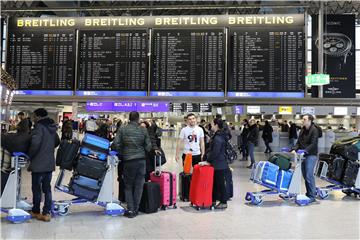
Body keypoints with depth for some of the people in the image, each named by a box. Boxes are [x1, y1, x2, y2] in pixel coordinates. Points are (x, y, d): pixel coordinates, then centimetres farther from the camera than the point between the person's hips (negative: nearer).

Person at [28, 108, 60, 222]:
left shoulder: (39, 127, -15)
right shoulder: (52, 128, 8)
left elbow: (35, 144, -25)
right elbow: (57, 142, 22)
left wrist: (30, 156, -10)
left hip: (38, 164, -7)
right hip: (50, 163, 7)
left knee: (36, 188, 9)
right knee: (47, 188, 11)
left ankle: (36, 212, 21)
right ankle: (47, 213, 14)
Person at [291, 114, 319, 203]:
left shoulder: (314, 130, -8)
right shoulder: (302, 130, 14)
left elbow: (313, 144, -16)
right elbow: (299, 142, 12)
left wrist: (305, 151, -26)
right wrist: (294, 149, -5)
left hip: (311, 155, -7)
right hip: (303, 155, 7)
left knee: (309, 176, -8)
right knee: (305, 175, 10)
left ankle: (312, 196, 0)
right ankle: (308, 193, 20)